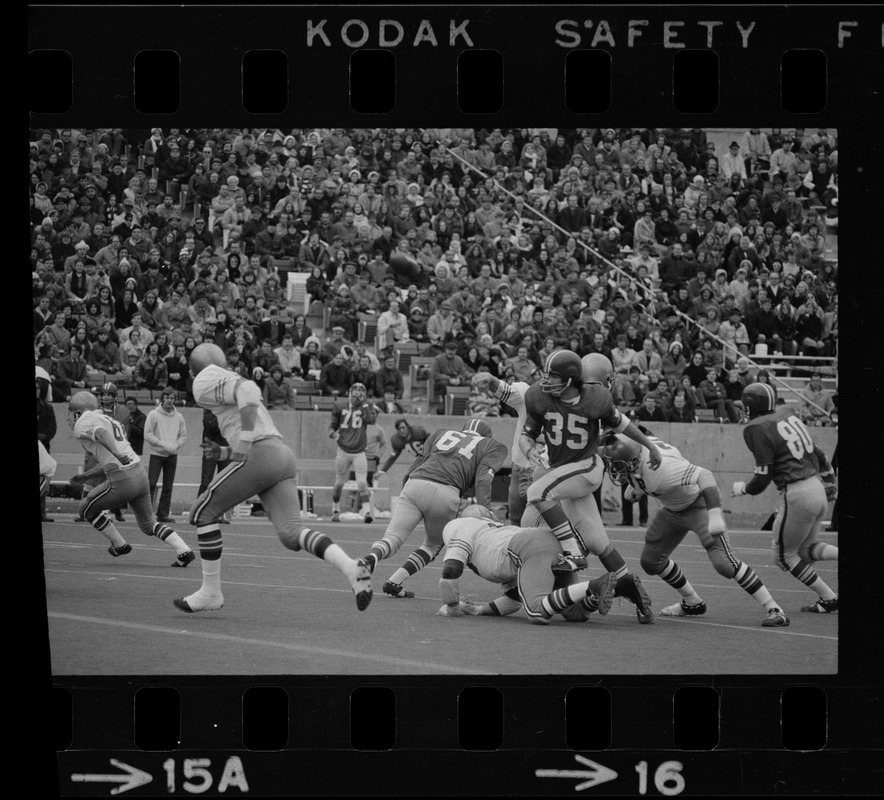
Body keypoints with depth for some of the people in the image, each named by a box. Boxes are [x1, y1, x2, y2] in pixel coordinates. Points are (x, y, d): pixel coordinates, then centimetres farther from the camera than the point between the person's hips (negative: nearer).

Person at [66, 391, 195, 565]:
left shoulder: (83, 425, 0)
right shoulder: (108, 420, 27)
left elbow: (102, 434, -23)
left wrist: (116, 453, -38)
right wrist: (85, 476, 40)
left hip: (122, 480, -8)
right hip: (140, 473, 8)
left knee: (87, 508, 16)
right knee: (148, 524, 20)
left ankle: (119, 545, 21)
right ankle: (183, 550, 5)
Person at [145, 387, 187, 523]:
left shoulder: (179, 417, 8)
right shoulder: (154, 415, -3)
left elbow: (183, 436, 11)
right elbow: (148, 435, -7)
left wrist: (175, 445, -8)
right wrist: (163, 445, -15)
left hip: (172, 455, 4)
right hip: (156, 454, -4)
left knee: (168, 486, 4)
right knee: (151, 484, -12)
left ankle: (164, 513, 9)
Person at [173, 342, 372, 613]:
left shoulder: (205, 383, 4)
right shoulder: (231, 383, 32)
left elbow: (248, 390, -14)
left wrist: (243, 443, -18)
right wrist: (224, 453, 31)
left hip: (259, 457, -8)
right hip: (284, 456, 8)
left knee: (203, 513, 8)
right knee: (291, 532, -2)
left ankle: (210, 592, 10)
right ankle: (351, 567, -24)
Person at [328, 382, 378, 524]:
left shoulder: (367, 407, 0)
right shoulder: (340, 406, 2)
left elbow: (370, 419, -20)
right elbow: (333, 425, 9)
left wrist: (364, 402, -16)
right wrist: (333, 433, -13)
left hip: (359, 452, -1)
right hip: (343, 451, 1)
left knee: (362, 484, -12)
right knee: (339, 484, 9)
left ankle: (367, 512, -15)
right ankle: (335, 511, 24)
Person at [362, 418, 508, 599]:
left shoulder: (442, 434, 32)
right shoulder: (491, 447, 22)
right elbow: (483, 479, 4)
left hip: (414, 484, 2)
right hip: (445, 492, -2)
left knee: (392, 539, 0)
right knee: (433, 546, 21)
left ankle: (371, 559, -34)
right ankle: (395, 581, 3)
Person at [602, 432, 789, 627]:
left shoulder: (659, 467, -39)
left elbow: (703, 476, -44)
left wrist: (714, 514, -51)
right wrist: (634, 484, 10)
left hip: (699, 506, -9)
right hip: (673, 511, 9)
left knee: (723, 563, -22)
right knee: (651, 561, 12)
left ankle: (773, 609, -14)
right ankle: (692, 603, 32)